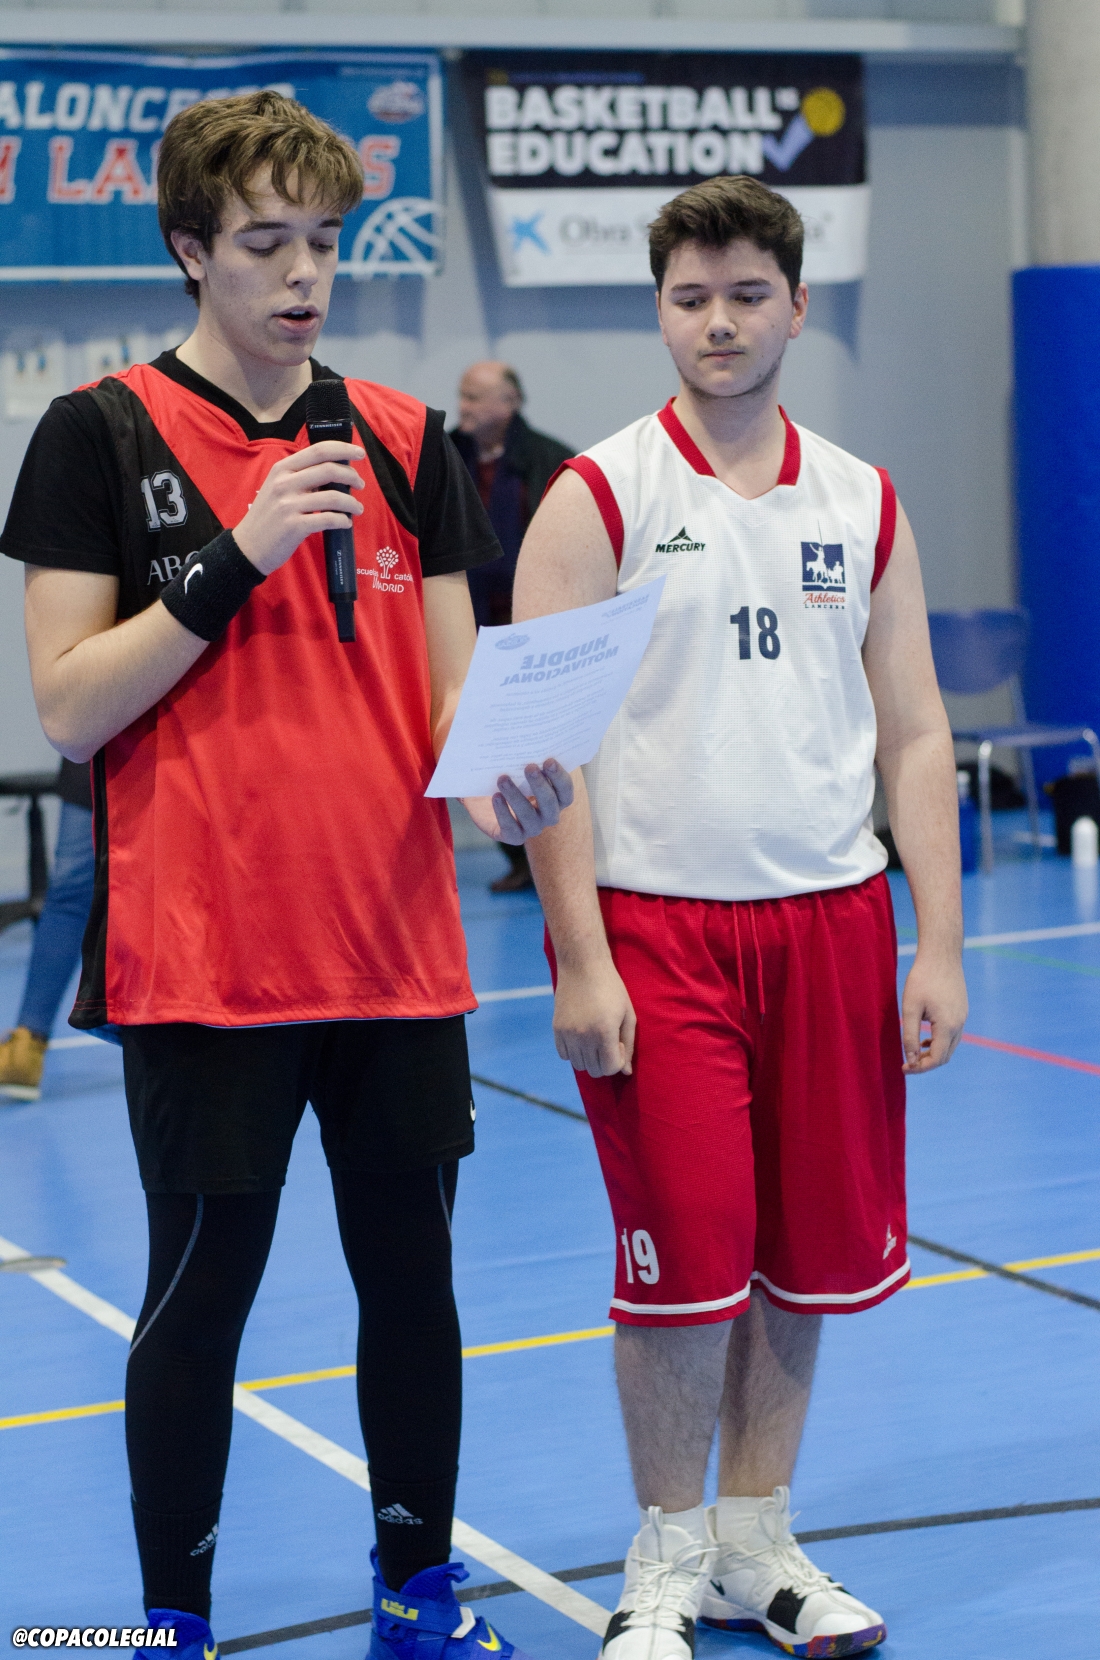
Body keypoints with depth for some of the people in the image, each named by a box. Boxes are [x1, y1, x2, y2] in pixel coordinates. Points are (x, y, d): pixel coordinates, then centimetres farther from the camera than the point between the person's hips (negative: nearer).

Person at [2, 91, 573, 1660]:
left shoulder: (407, 439, 8)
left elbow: (452, 689, 8)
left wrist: (498, 779, -13)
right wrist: (235, 558, -16)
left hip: (399, 950, 4)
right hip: (200, 962, -4)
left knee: (413, 1278, 11)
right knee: (199, 1293, 3)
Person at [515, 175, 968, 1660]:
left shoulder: (863, 506, 9)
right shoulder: (598, 498, -3)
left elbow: (915, 735, 11)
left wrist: (938, 947, 3)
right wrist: (580, 962, -13)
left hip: (829, 916, 4)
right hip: (655, 921, -4)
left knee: (806, 1259, 8)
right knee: (687, 1262, -2)